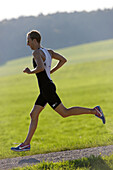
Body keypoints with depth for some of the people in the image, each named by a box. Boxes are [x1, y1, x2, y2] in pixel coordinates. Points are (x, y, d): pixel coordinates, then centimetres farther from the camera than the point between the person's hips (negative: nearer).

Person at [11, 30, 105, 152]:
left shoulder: (37, 52, -15)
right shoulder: (48, 51, 13)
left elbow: (41, 67, -32)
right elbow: (63, 60, 20)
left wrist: (30, 72, -14)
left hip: (47, 89, -10)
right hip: (45, 89, 10)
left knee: (64, 113, -5)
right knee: (34, 115, 10)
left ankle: (93, 111, -2)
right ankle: (26, 144, 11)